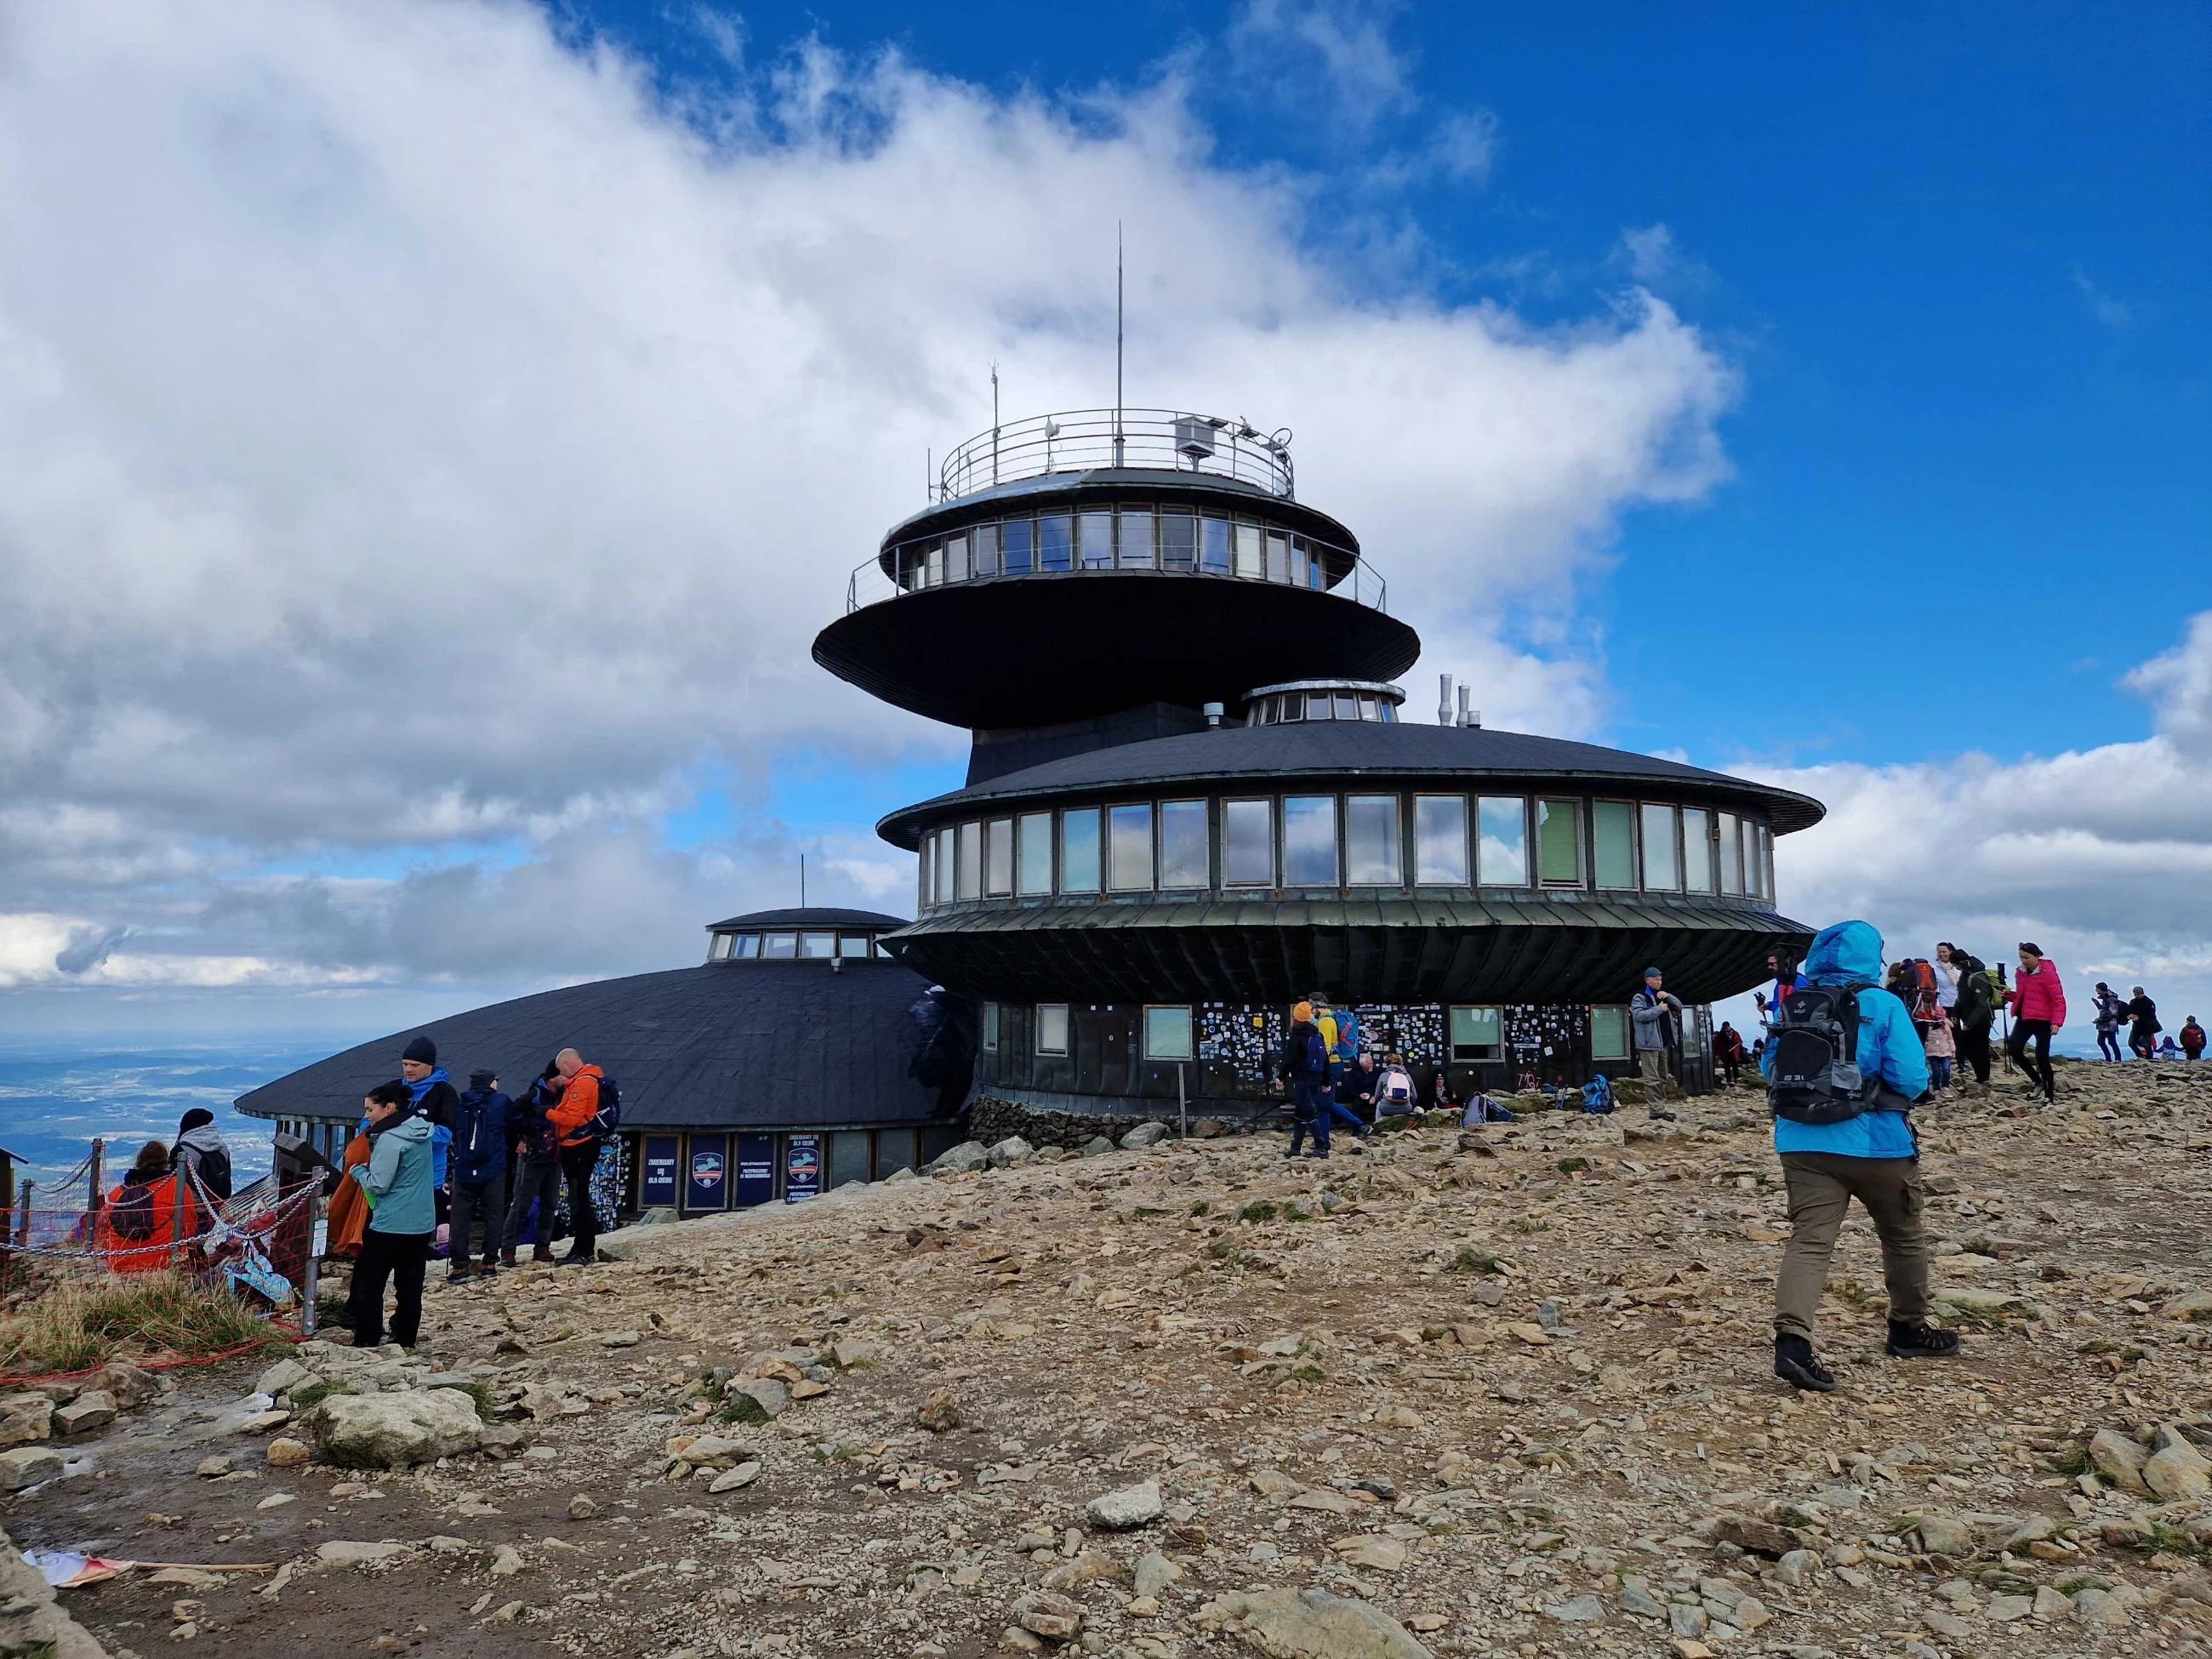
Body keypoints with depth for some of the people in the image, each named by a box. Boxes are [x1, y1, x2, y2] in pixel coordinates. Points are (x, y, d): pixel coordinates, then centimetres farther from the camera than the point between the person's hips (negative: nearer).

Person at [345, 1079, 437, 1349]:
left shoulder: (390, 1139, -17)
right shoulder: (422, 1132, 9)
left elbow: (377, 1184, -16)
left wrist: (357, 1170, 1)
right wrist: (369, 1166, 14)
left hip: (390, 1225, -8)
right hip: (422, 1223, 8)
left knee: (368, 1283, 6)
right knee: (410, 1287, 10)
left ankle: (367, 1341, 9)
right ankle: (405, 1341, 14)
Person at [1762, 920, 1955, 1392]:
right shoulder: (1883, 1005, -6)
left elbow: (1771, 1070, 13)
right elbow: (1911, 1079, -12)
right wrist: (1883, 1093, 9)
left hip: (1803, 1141, 3)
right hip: (1875, 1142, -3)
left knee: (1809, 1240, -4)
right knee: (1904, 1236, 20)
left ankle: (1791, 1337, -22)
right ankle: (1909, 1328, 36)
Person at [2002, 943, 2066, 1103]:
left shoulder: (2048, 972, -12)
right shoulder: (2022, 971, 10)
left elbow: (2059, 999, -16)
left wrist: (2056, 1022, -25)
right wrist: (2010, 995, 2)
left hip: (2042, 1020, -7)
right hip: (2024, 1018, 7)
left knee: (2042, 1057, -6)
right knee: (2014, 1049, -8)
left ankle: (2049, 1095, 5)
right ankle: (2037, 1079, 11)